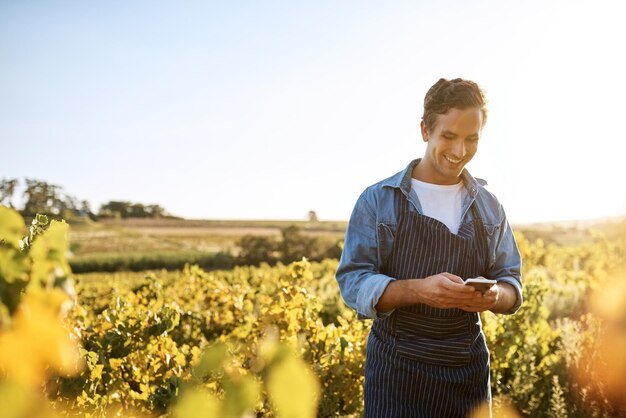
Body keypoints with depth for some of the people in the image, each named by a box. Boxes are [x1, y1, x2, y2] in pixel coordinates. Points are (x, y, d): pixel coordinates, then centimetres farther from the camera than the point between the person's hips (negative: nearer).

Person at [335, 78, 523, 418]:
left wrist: (495, 296, -17)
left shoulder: (490, 207, 5)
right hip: (396, 369, -3)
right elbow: (353, 283, -10)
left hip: (468, 369, 3)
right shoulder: (377, 199, -6)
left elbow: (512, 284, 7)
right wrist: (420, 289, -26)